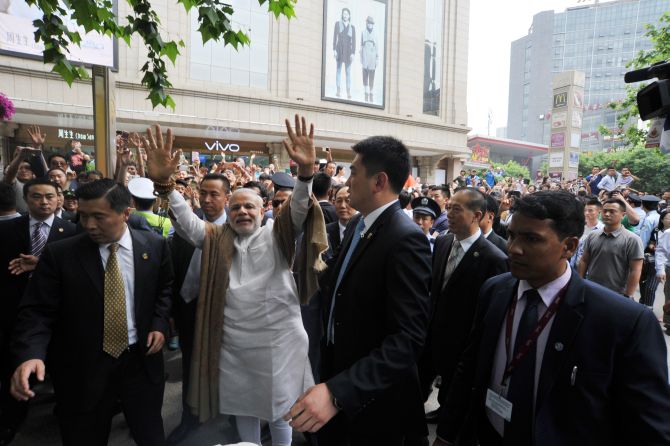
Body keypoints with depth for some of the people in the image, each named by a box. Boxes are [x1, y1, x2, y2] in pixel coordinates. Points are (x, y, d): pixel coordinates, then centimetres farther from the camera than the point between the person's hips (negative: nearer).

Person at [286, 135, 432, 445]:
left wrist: (338, 392, -37)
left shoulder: (406, 239, -26)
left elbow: (408, 338, -31)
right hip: (336, 367, 7)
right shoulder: (357, 223, 1)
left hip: (372, 394, -7)